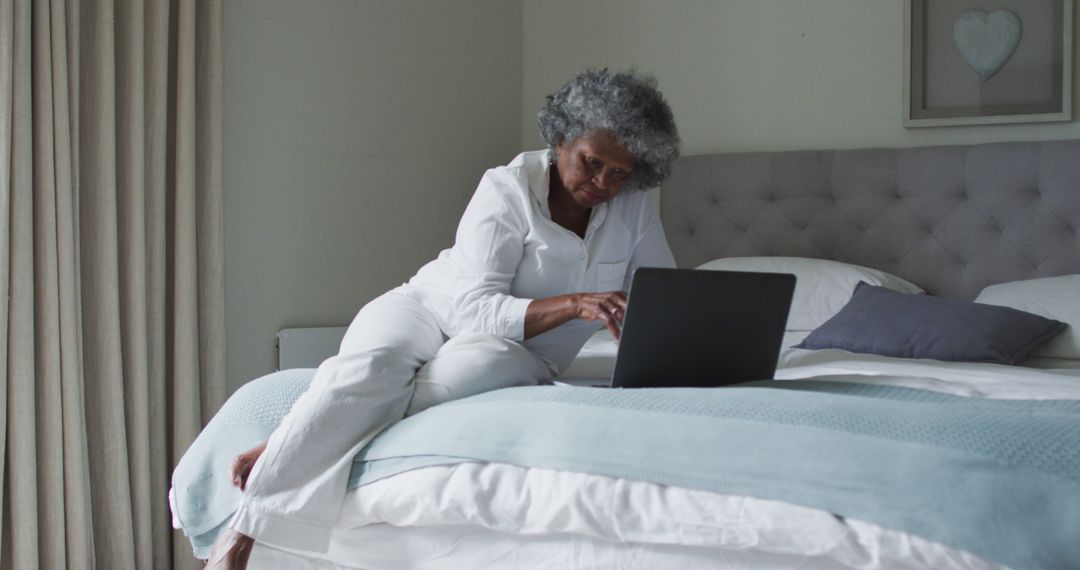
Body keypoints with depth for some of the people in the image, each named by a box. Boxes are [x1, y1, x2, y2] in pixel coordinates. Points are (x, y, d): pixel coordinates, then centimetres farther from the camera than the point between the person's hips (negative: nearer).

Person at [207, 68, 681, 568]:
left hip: (518, 351, 3)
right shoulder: (508, 188, -14)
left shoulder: (633, 208, 0)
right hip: (431, 309, -2)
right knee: (371, 366, -37)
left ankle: (297, 439, -28)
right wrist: (573, 304, -35)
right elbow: (478, 309, -22)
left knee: (477, 366, -37)